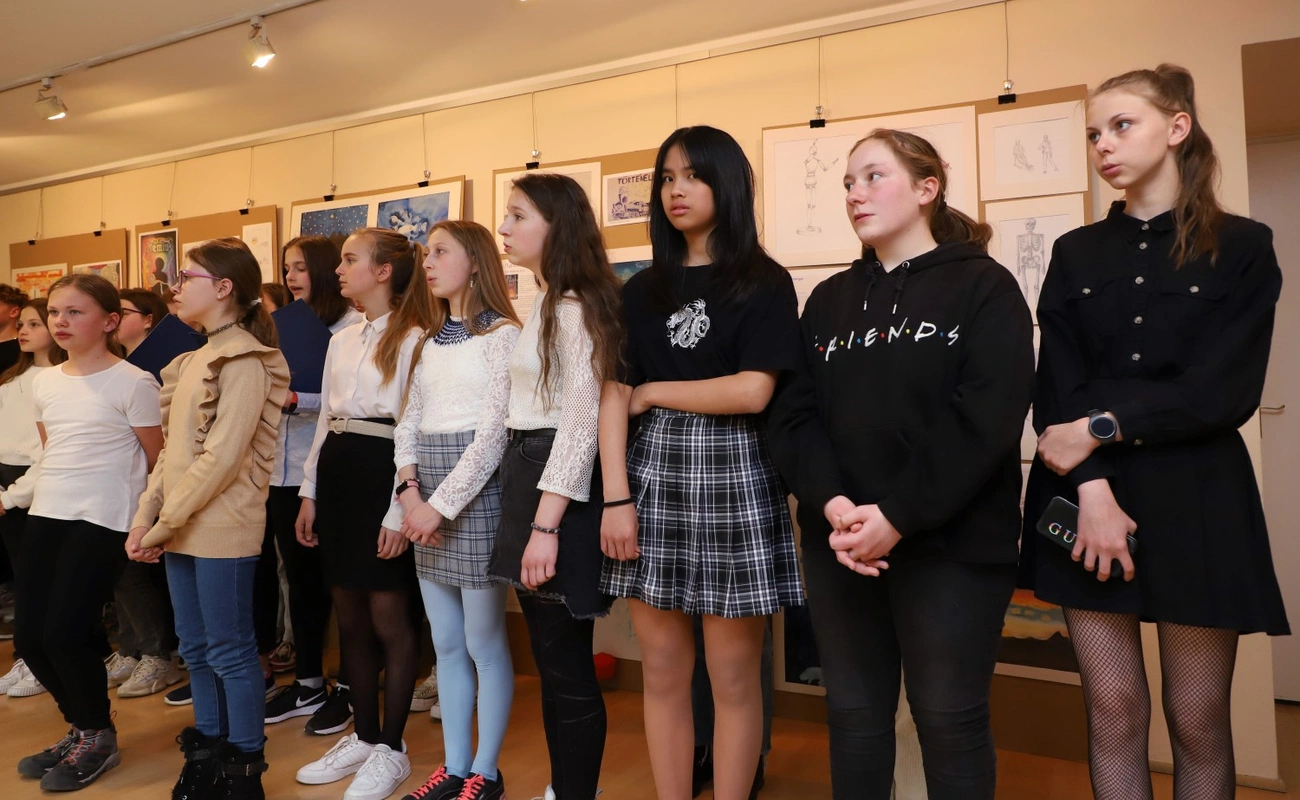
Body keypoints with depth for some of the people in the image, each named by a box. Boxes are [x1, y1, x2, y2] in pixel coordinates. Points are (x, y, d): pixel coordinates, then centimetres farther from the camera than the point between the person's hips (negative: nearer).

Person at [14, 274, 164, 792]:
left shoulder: (133, 383, -10)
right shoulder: (44, 382, 10)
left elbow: (158, 461, -5)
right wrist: (49, 495, 19)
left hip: (103, 520, -7)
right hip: (45, 514, 7)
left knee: (64, 633, -9)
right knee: (29, 636, 6)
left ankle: (99, 739, 14)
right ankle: (82, 727, 28)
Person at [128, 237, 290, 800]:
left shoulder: (245, 360, -12)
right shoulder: (196, 360, 15)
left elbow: (222, 455, -18)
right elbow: (174, 447, 15)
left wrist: (164, 523, -14)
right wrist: (146, 517, 6)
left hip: (222, 529, -8)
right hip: (182, 528, 8)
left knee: (229, 651, 2)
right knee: (196, 648, 17)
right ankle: (206, 754, 32)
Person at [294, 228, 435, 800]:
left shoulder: (412, 339, -8)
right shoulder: (341, 340, 16)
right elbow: (324, 419, 18)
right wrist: (310, 492, 14)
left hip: (382, 474, -8)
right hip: (337, 473, 8)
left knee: (389, 619, 1)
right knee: (350, 617, 13)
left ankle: (391, 750, 15)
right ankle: (363, 737, 27)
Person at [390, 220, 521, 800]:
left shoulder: (502, 334, -6)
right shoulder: (429, 342, 15)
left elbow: (494, 431, -14)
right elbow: (408, 423, 12)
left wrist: (442, 505, -15)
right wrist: (409, 489, -6)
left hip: (476, 492, -7)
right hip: (427, 501, 7)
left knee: (484, 642, 3)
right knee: (446, 643, 14)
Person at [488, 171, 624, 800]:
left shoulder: (575, 306, -13)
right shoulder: (546, 303, 17)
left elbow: (581, 420, -20)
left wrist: (546, 525, -22)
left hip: (558, 487, -10)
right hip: (527, 474, 10)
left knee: (567, 664, 1)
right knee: (547, 656, 17)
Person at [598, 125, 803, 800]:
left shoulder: (765, 283, 0)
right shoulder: (643, 290, 11)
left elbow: (752, 392, -14)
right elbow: (613, 399, 3)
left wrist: (652, 392, -4)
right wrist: (616, 499, -7)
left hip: (732, 476, -3)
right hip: (652, 474, 4)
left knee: (733, 676, 6)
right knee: (662, 671, 11)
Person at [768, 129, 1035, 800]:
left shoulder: (984, 287, -1)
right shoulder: (828, 300, 13)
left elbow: (986, 419, -13)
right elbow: (793, 413, 2)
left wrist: (898, 515, -20)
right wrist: (830, 502, -15)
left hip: (950, 543, -4)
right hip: (837, 544, 4)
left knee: (949, 720, 7)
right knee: (853, 713, 13)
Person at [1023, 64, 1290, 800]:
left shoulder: (1243, 246, 2)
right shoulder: (1076, 254, 8)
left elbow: (1224, 391, -9)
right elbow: (1059, 387, -2)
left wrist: (1100, 430, -16)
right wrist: (1093, 488, -15)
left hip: (1195, 497, -1)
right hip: (1085, 496, 2)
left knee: (1198, 720, 8)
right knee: (1113, 708, 7)